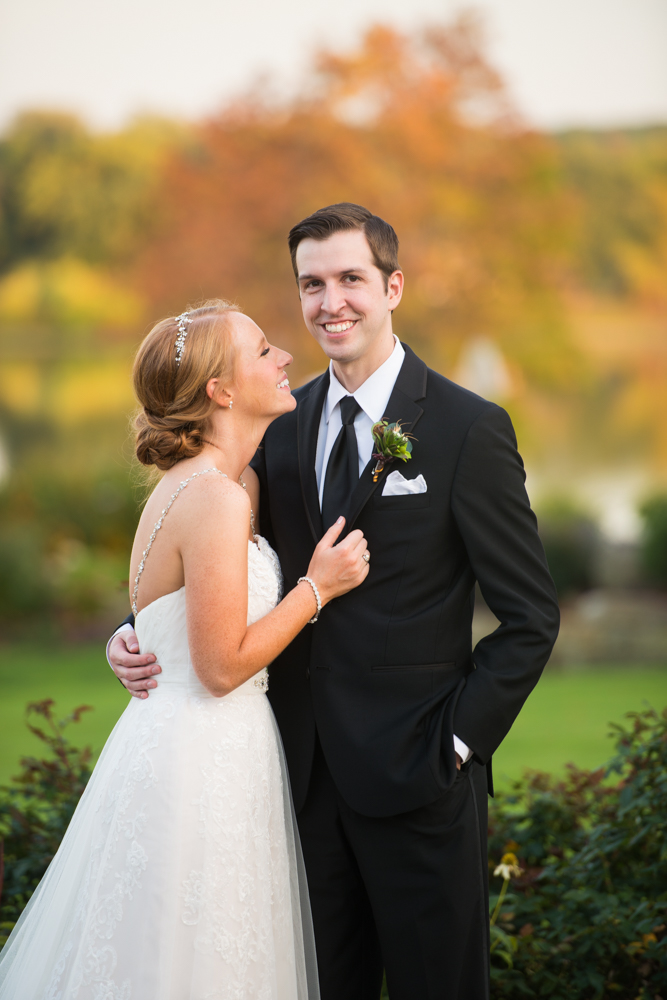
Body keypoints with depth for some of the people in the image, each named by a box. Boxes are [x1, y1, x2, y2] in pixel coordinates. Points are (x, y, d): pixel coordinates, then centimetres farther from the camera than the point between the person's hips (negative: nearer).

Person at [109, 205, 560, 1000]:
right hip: (307, 768, 5)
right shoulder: (283, 424, 7)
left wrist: (456, 741, -12)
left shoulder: (470, 429, -8)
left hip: (414, 774, -4)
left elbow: (531, 615, -7)